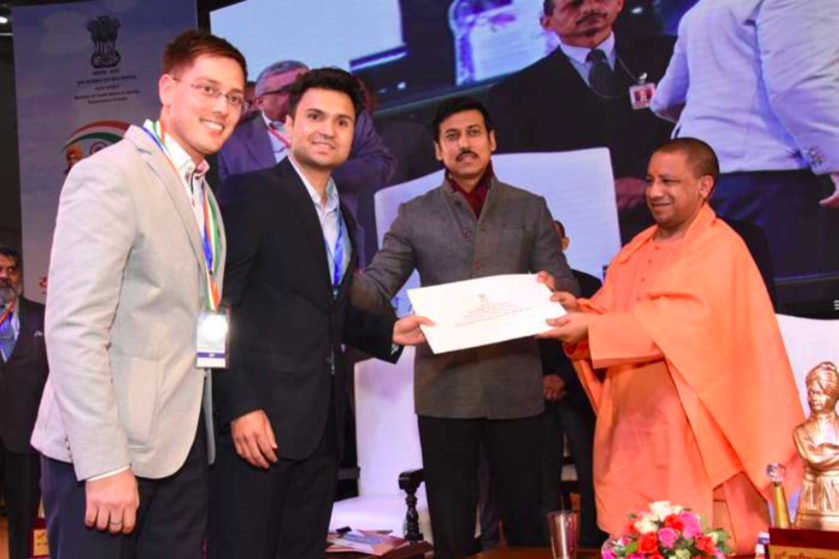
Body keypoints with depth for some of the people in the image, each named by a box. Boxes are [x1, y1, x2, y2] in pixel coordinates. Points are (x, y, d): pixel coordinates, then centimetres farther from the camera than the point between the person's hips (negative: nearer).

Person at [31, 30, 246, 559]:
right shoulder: (110, 175, -11)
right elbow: (74, 328, -19)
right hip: (107, 452, -7)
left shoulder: (204, 196, 15)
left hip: (185, 446, 8)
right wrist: (105, 465, -22)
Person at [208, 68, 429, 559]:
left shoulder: (342, 216, 19)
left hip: (323, 422, 8)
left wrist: (391, 332, 7)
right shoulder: (249, 192, -5)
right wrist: (240, 406, -18)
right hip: (259, 416, -7)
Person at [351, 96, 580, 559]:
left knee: (526, 512, 10)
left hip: (515, 386, 0)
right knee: (450, 521, 9)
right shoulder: (415, 216, 7)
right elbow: (375, 288, 0)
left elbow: (567, 288, 5)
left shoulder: (530, 209, 8)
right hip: (444, 389, 0)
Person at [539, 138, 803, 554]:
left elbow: (684, 318, -24)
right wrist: (579, 310, -12)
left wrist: (593, 327, -30)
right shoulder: (636, 250, 14)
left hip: (694, 430, -6)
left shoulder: (720, 249, -9)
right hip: (634, 425, 7)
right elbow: (610, 315, 11)